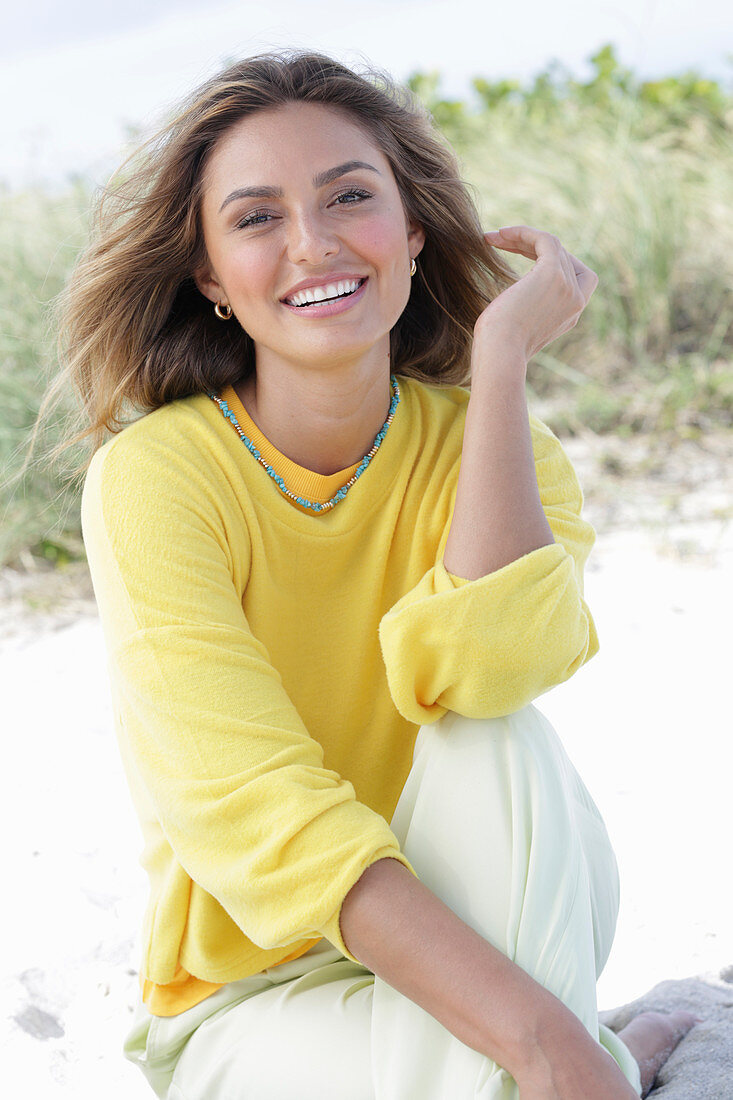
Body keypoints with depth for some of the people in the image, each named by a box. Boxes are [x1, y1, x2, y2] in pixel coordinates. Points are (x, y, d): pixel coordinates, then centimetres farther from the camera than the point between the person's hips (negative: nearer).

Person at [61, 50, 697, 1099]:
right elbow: (257, 807, -27)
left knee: (499, 743, -29)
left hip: (464, 931, 3)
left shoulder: (491, 448, -6)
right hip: (254, 988, -2)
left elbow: (478, 667, -29)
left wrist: (502, 356, -23)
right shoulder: (154, 475, -16)